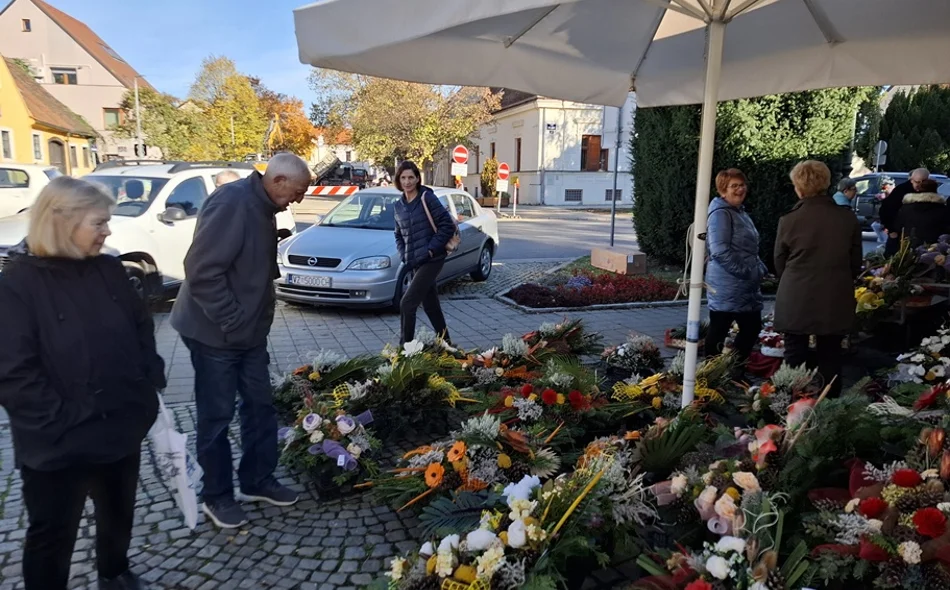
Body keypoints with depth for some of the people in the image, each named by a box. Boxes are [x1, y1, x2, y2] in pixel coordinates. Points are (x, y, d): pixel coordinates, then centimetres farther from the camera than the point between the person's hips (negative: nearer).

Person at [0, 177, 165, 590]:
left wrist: (152, 384, 1)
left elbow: (142, 329, 10)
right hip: (59, 445, -6)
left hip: (123, 427, 6)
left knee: (119, 514, 25)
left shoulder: (109, 270, 1)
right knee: (53, 534, 15)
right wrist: (66, 423, -20)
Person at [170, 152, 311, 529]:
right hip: (216, 332, -9)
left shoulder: (261, 208, 8)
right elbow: (202, 271, -26)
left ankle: (257, 481, 29)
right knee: (216, 416, 5)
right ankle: (216, 496, 22)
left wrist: (252, 320, 12)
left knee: (260, 406, 14)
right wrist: (232, 322, -21)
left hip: (249, 331, 9)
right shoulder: (231, 203, -22)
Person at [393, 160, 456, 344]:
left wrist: (431, 250, -14)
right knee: (430, 305, 14)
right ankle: (445, 342, 29)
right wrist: (404, 256, 5)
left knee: (407, 303, -12)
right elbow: (399, 235, 21)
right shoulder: (399, 205, 10)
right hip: (414, 263, 7)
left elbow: (448, 226, -11)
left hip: (431, 260, -7)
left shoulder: (427, 198, -8)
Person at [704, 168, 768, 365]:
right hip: (727, 287, -10)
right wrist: (747, 272, -18)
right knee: (718, 331, -1)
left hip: (746, 286, 10)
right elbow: (720, 251, -24)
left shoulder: (741, 213, 18)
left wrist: (760, 269, 12)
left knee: (752, 328, 15)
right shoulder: (720, 214, -14)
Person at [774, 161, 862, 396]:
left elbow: (779, 263, 1)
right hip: (835, 301, 2)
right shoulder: (849, 219, -4)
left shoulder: (789, 220, -11)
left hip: (796, 301, -2)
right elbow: (856, 263, 7)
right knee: (830, 358, 13)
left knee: (795, 358, 8)